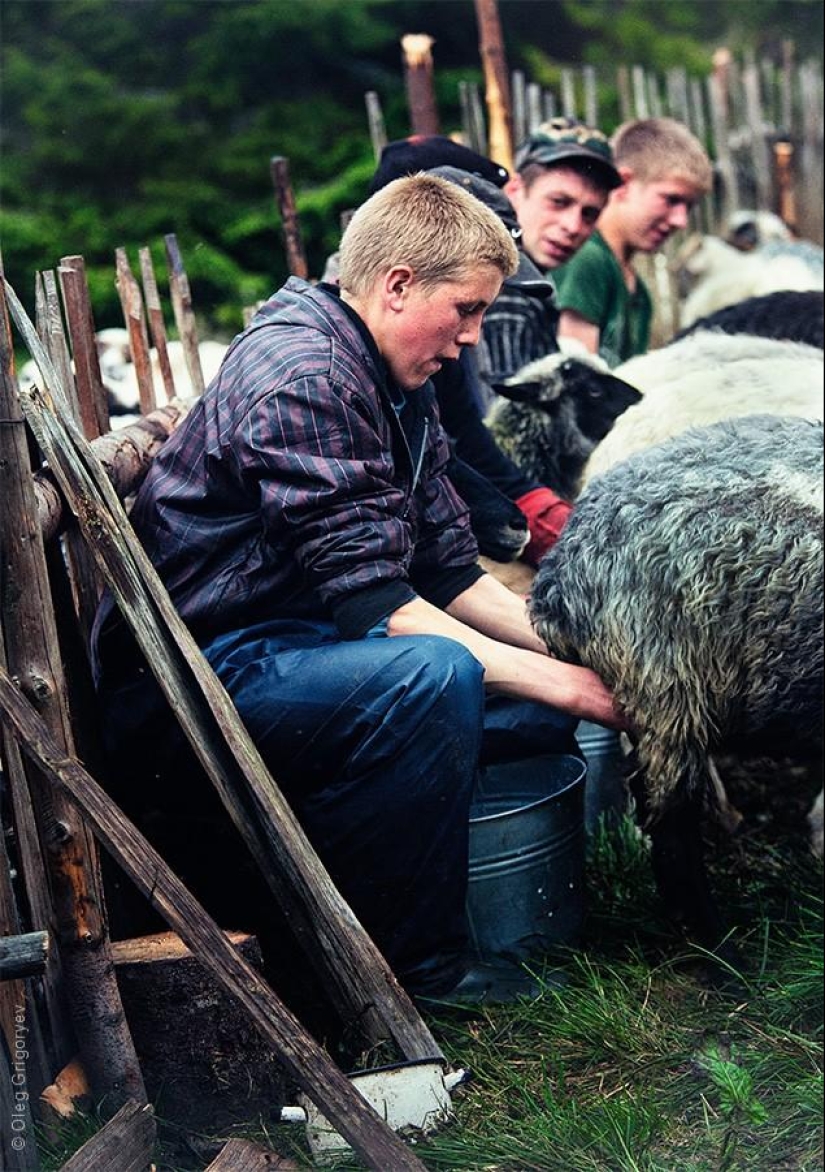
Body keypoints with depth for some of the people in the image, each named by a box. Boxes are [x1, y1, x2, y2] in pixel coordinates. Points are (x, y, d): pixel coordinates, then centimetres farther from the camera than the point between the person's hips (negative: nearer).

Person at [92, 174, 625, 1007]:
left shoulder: (398, 385, 11)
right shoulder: (303, 377, -20)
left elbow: (450, 572, 12)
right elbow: (372, 602, -25)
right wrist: (552, 679, -22)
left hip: (306, 642, 10)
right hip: (208, 667, -10)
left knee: (554, 703, 3)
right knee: (435, 676, -34)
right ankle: (411, 964, -16)